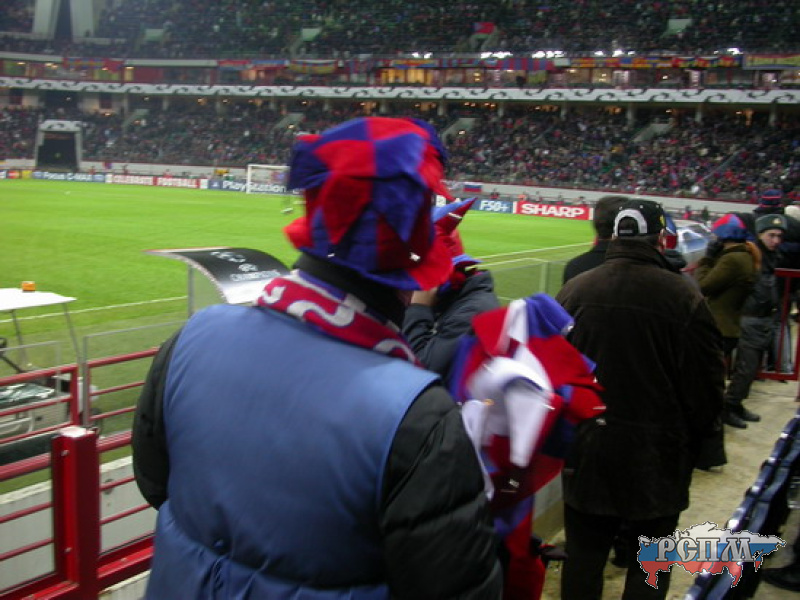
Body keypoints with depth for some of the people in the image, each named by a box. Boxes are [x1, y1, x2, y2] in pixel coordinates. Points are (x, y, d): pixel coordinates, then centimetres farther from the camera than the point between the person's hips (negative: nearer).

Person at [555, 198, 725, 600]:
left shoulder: (574, 290, -5)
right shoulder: (683, 296, -15)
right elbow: (706, 387, -9)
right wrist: (690, 443, 9)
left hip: (586, 450, 3)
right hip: (657, 457, -2)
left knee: (583, 555, 15)